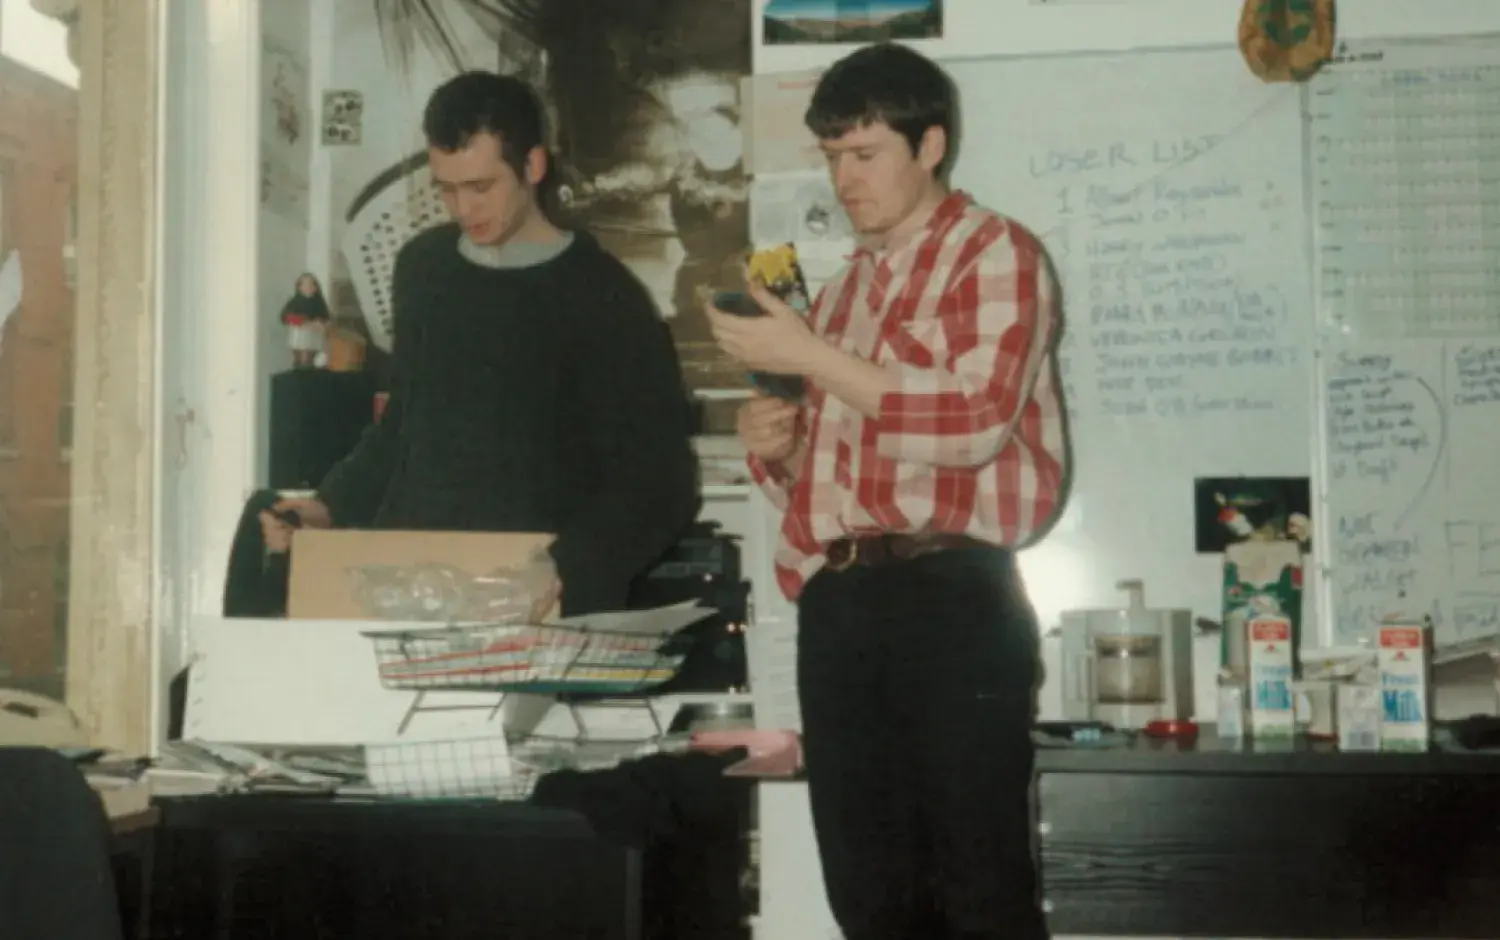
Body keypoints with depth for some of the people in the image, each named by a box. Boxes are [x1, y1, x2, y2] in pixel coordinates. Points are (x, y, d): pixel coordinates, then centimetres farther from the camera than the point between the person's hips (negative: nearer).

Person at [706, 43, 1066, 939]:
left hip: (953, 596, -7)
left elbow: (973, 420, -15)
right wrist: (778, 446, 5)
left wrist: (812, 357, -12)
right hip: (839, 602, 7)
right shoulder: (843, 289, 21)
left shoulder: (994, 253, 0)